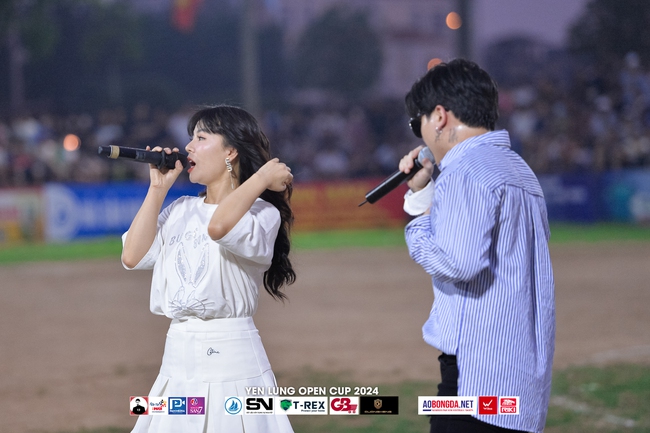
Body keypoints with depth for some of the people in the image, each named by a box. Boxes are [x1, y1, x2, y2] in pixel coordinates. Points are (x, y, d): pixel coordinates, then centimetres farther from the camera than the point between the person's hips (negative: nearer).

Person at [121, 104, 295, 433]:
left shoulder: (261, 213, -6)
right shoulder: (181, 210, 12)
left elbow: (218, 226, -28)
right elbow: (133, 257, 1)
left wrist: (263, 178, -14)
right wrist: (158, 188, 5)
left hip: (232, 364, -6)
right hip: (178, 366, 6)